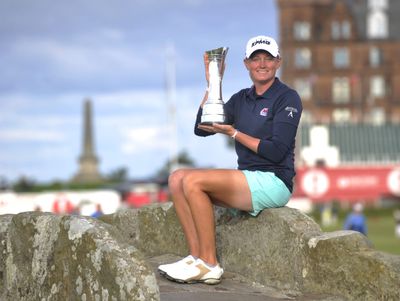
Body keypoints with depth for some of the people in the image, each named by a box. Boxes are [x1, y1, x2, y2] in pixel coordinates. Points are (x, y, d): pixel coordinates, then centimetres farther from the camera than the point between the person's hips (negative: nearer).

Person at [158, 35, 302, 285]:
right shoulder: (241, 99, 17)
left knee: (193, 181, -22)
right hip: (249, 179, 8)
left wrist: (233, 133, -14)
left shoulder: (287, 98, -4)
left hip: (274, 182, -8)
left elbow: (277, 152, -14)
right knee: (177, 179, -7)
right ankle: (197, 256, -13)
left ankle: (209, 264, -19)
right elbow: (201, 129, 6)